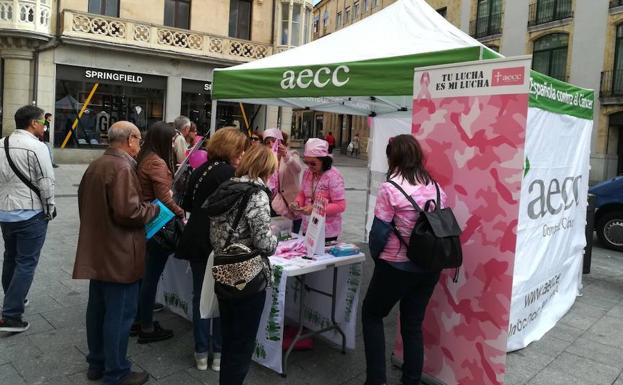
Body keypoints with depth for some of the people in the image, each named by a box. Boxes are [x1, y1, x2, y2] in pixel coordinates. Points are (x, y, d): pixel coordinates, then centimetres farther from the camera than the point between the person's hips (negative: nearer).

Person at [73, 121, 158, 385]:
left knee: (97, 308, 19)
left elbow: (86, 202, 19)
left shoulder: (96, 165, 11)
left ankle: (96, 363, 33)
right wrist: (153, 209, -10)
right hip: (119, 255, -10)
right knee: (120, 314, 1)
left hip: (97, 251, 10)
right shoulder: (122, 167, -20)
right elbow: (128, 212, -27)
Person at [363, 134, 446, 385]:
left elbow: (379, 231, -13)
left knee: (371, 315, 15)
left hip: (396, 266, -5)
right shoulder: (436, 188, 2)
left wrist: (376, 257, 5)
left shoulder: (390, 188, -16)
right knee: (413, 324, 17)